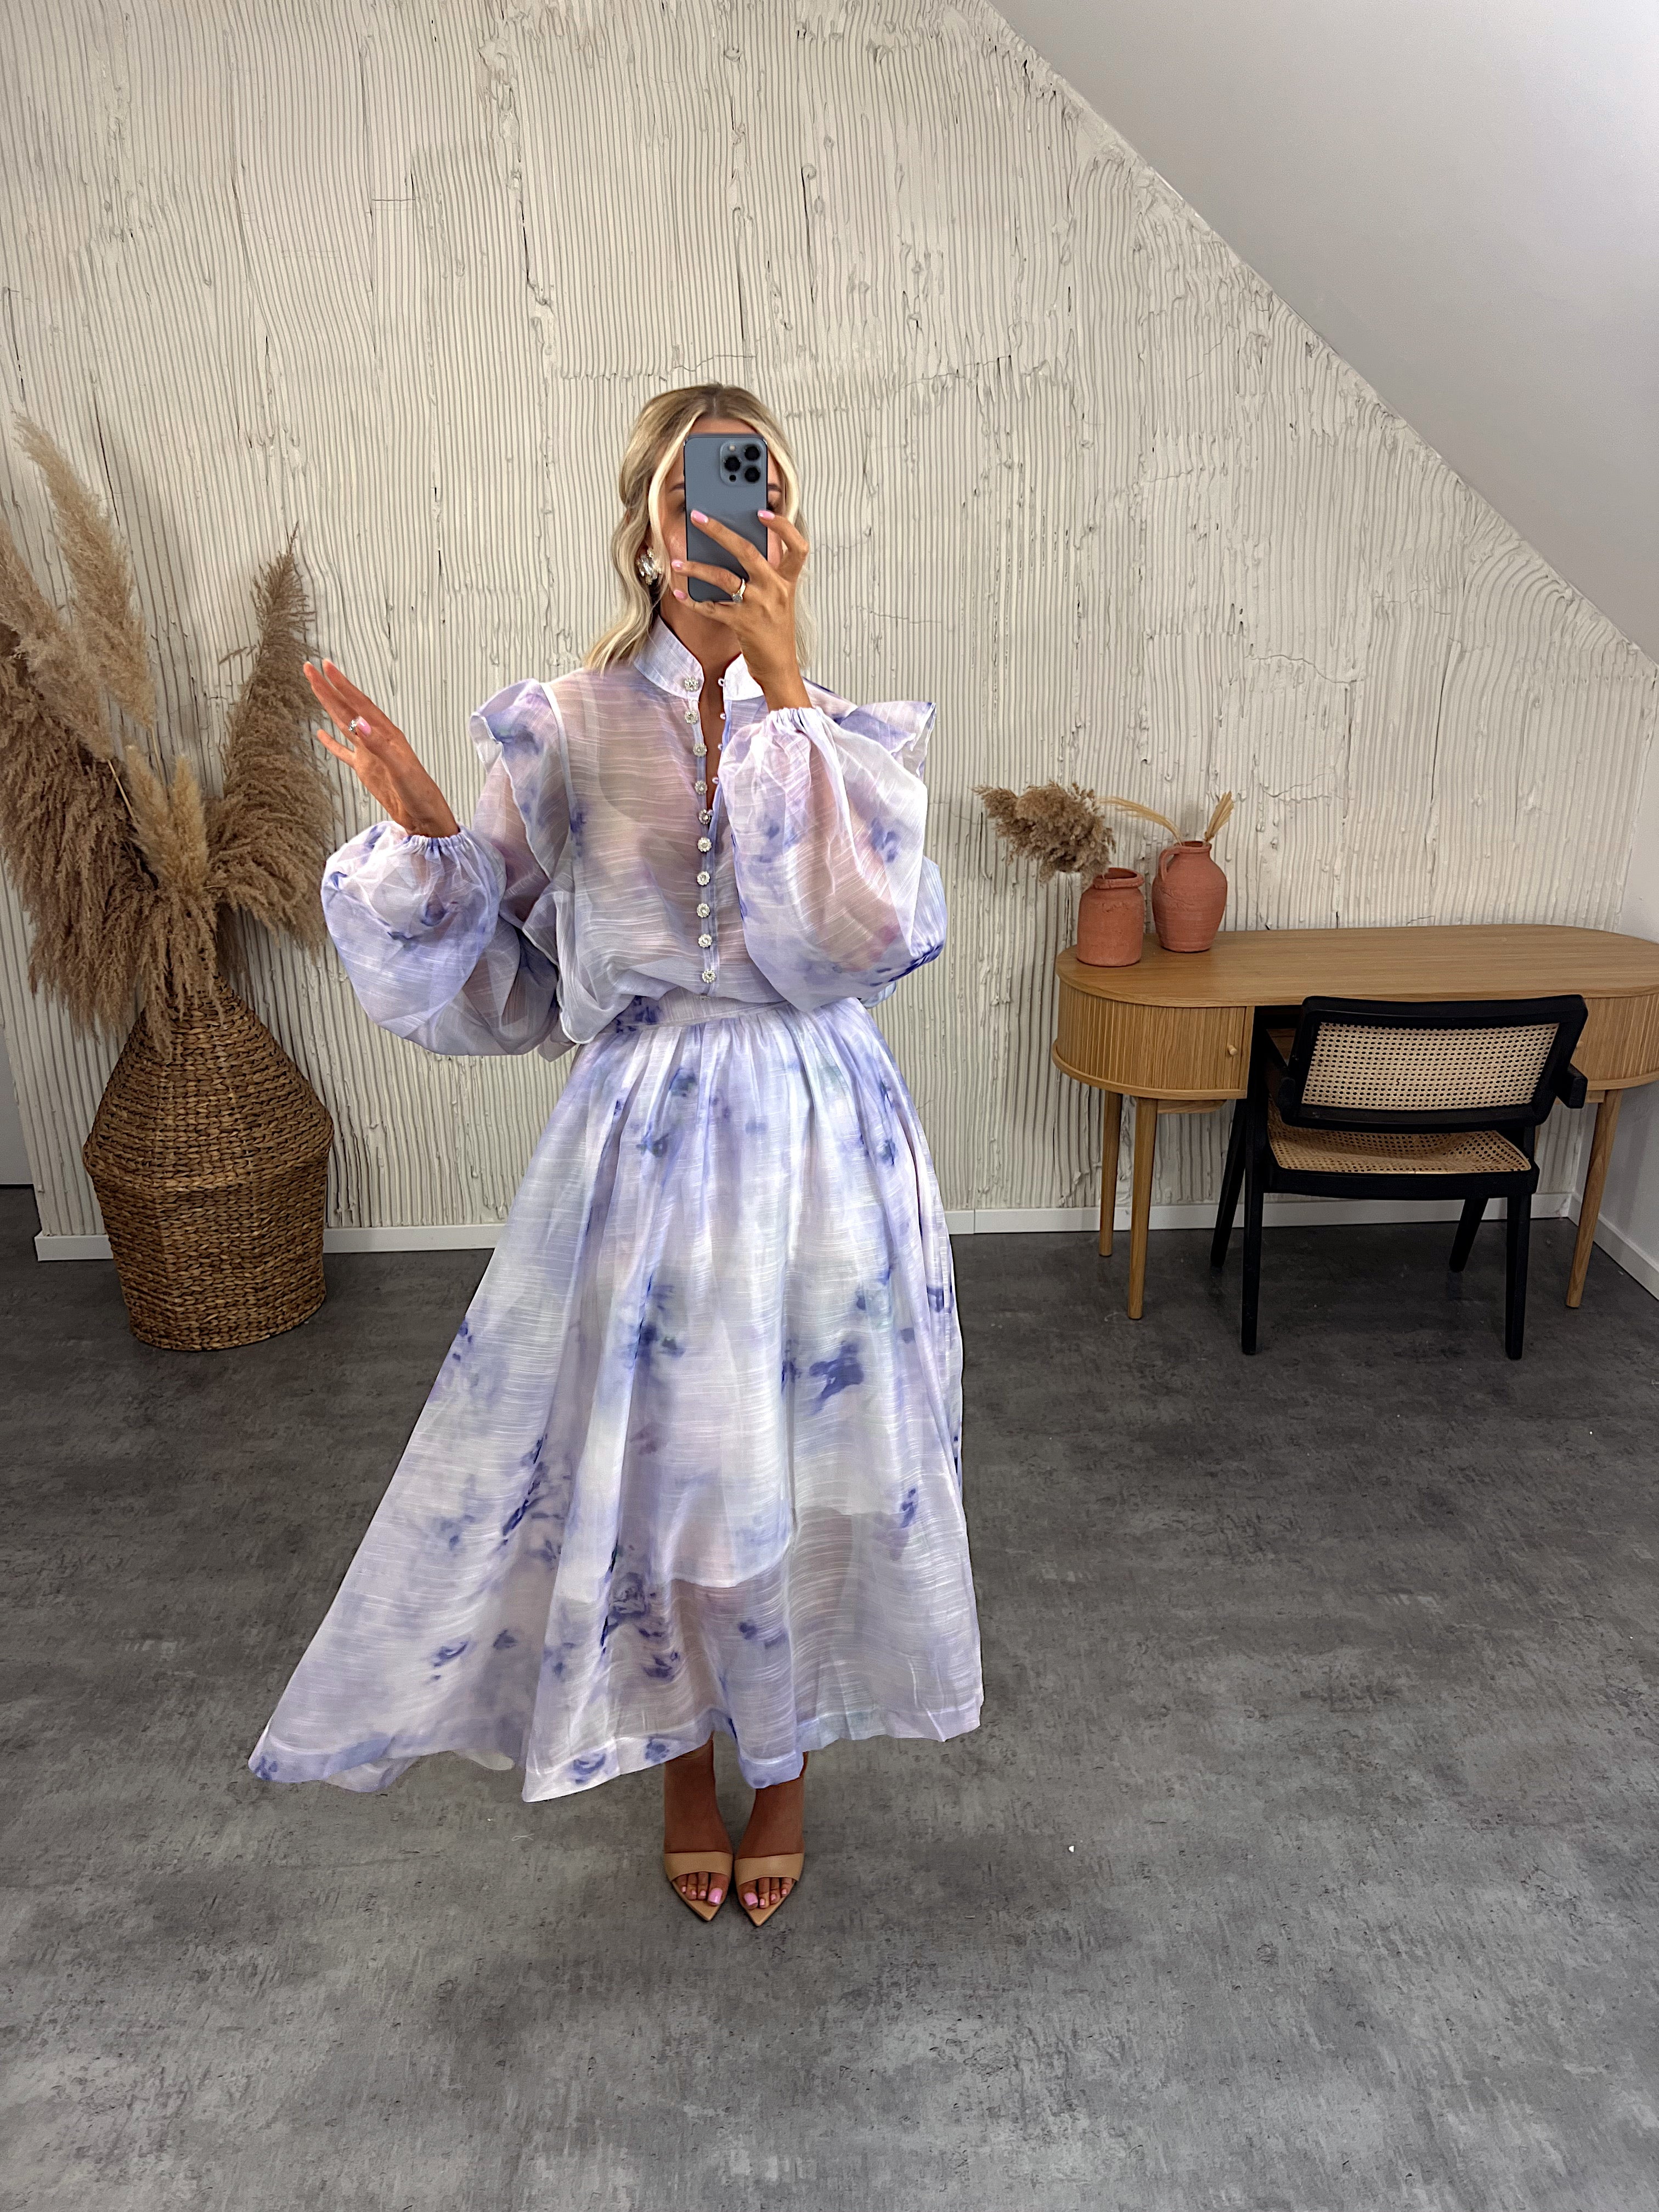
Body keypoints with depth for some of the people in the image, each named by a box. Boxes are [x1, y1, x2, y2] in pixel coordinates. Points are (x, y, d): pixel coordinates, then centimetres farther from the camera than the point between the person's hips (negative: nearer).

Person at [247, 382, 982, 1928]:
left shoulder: (851, 729, 0)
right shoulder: (560, 732, -1)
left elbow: (860, 939, -19)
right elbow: (494, 982, 2)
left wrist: (784, 690, -18)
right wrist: (422, 828, -15)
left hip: (821, 1142, 1)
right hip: (641, 1144, 0)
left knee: (801, 1467, 12)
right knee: (651, 1467, 12)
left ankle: (784, 1767, 41)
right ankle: (685, 1763, 42)